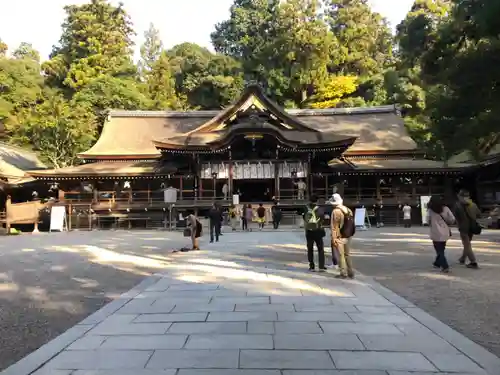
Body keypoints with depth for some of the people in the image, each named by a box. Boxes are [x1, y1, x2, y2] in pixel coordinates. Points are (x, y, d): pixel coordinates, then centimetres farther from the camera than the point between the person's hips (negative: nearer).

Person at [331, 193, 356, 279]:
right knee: (347, 254, 17)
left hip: (340, 237, -7)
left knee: (341, 255, 2)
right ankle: (351, 273, 21)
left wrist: (333, 238, -15)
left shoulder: (336, 211, -15)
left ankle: (343, 273, 5)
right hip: (348, 236, 7)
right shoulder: (348, 210, 6)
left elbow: (334, 226, -17)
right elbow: (351, 223, 9)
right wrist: (350, 234, 16)